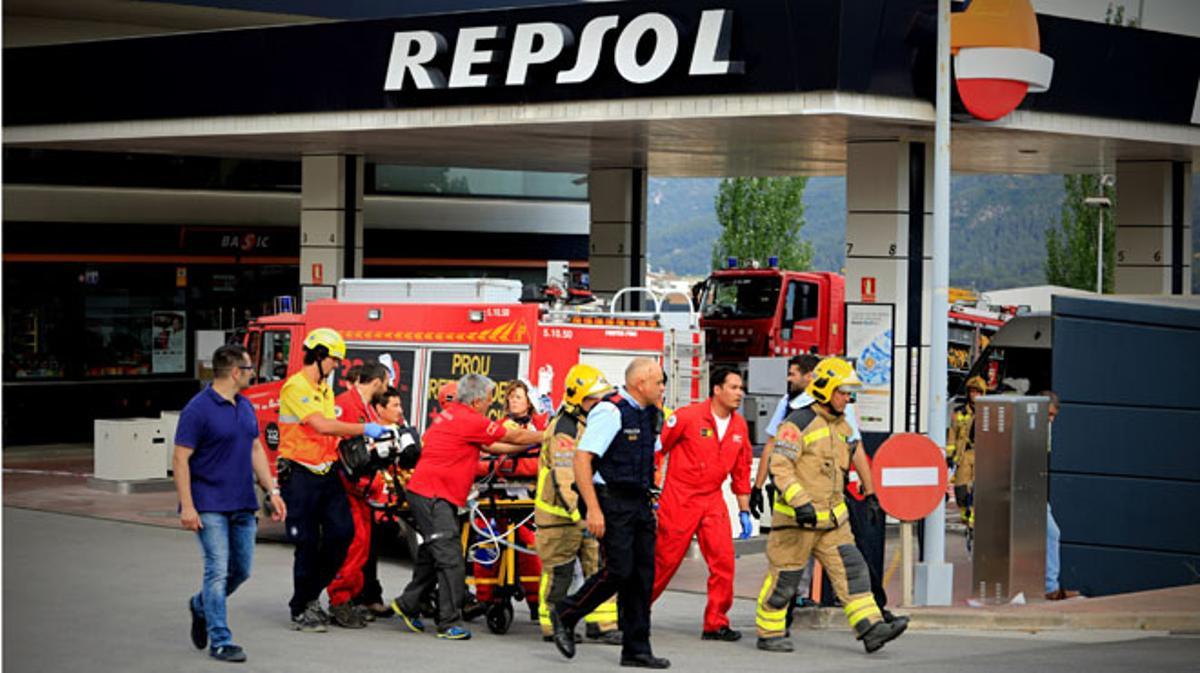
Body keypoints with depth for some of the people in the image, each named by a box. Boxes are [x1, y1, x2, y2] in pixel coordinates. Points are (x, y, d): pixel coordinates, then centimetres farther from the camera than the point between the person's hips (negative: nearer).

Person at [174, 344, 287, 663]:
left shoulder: (245, 407, 11)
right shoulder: (199, 409, -13)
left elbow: (256, 450, 19)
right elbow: (181, 459, -14)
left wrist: (272, 491, 11)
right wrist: (187, 506, -20)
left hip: (242, 505, 7)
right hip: (210, 506, -7)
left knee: (241, 570, 12)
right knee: (218, 570, -7)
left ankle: (201, 606, 36)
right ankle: (220, 641, -2)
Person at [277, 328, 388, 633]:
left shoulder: (325, 389, 18)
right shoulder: (296, 387, -12)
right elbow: (321, 425, -21)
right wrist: (364, 429, -17)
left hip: (327, 473, 8)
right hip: (300, 475, -8)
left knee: (342, 533, 0)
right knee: (307, 544, -4)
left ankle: (311, 595, 17)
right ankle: (300, 611, 8)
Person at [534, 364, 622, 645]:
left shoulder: (590, 425, 14)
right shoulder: (564, 430, -17)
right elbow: (565, 479, -26)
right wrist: (579, 515, -33)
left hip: (588, 509, 8)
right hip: (561, 513, -8)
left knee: (600, 567, 1)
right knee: (559, 571, 1)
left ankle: (601, 624, 3)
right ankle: (551, 627, 12)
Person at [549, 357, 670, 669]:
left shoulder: (649, 415, 13)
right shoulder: (611, 412, -14)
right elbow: (582, 459, -18)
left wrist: (649, 505, 18)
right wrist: (593, 509, -23)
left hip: (639, 503, 8)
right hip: (612, 502, -8)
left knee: (643, 575, 5)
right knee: (618, 571, -11)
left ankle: (636, 649, 9)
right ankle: (564, 615, 10)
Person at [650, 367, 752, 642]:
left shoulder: (739, 426, 6)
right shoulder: (688, 417, -12)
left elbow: (741, 471, 15)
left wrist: (744, 511, 14)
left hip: (713, 500, 5)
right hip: (679, 499, -5)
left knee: (723, 559, -7)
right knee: (665, 560, 2)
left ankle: (716, 624, 1)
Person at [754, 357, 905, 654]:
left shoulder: (842, 427, 13)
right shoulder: (798, 424, -13)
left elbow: (856, 459, 28)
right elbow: (779, 467, -19)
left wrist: (871, 496, 29)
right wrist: (800, 502, -29)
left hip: (833, 518, 7)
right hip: (796, 519, -7)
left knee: (851, 569, -2)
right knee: (784, 578, 1)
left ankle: (871, 628, -6)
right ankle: (769, 634, 13)